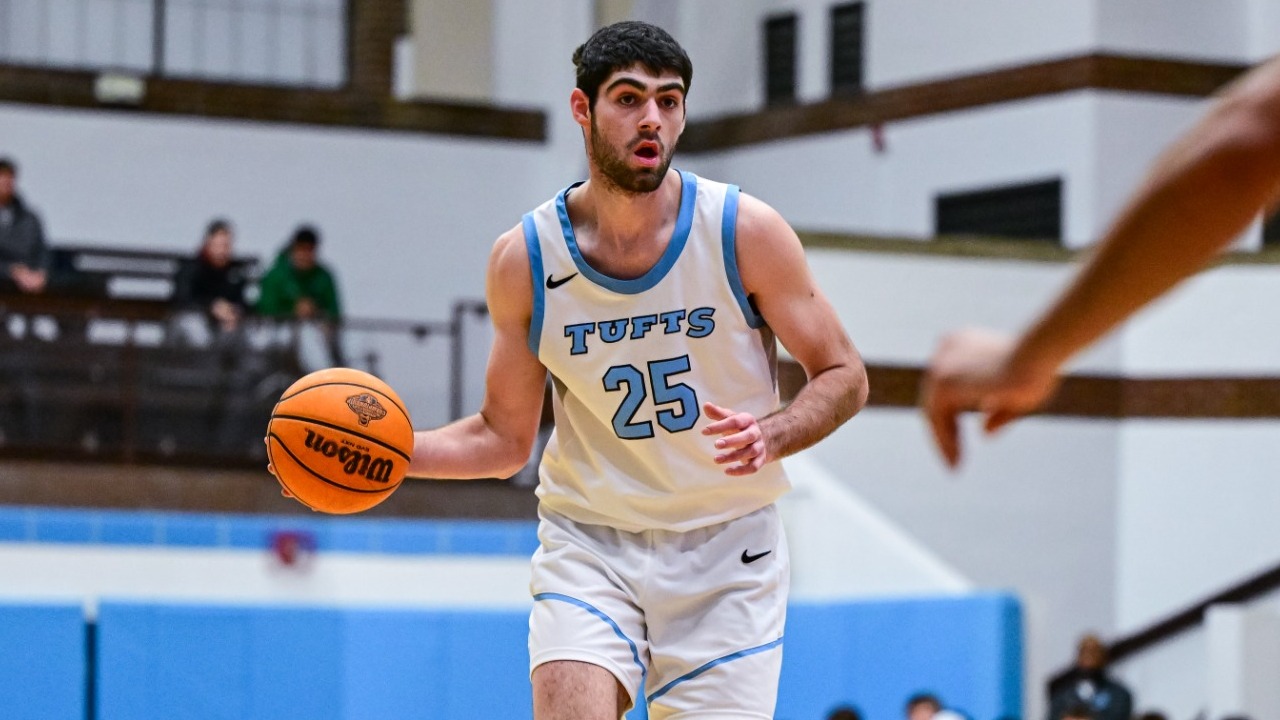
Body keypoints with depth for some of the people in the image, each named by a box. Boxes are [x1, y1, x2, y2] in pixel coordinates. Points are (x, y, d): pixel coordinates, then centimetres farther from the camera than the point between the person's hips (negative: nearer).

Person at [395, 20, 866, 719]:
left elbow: (844, 377, -1)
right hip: (587, 540, 0)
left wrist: (771, 435, -22)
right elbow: (505, 436, 7)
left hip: (724, 544, 0)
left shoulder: (745, 230, -9)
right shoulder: (523, 259, -4)